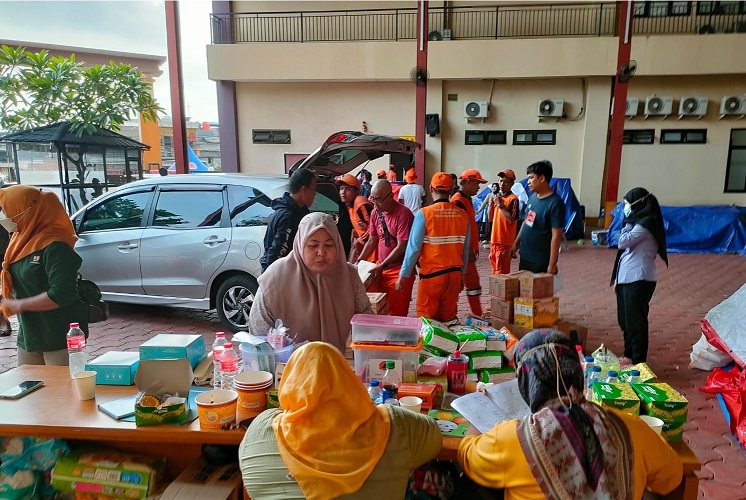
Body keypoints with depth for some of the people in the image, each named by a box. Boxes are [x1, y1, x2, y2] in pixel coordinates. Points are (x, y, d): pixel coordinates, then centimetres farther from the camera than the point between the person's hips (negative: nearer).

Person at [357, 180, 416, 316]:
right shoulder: (375, 213, 5)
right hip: (380, 267, 6)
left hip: (400, 270, -6)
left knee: (396, 313, -1)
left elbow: (401, 247, -19)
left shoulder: (403, 214, -16)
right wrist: (358, 262, 7)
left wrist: (382, 266, -20)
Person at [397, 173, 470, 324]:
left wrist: (403, 275, -4)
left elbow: (414, 247, -11)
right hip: (454, 274, 4)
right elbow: (465, 249, 6)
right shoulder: (462, 215, 0)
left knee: (426, 319, 5)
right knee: (449, 318, 14)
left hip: (432, 275, -4)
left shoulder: (424, 214, -11)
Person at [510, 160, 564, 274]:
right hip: (525, 256, 7)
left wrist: (552, 264, -20)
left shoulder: (555, 203, -19)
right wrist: (516, 243, 16)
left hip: (541, 261, -7)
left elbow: (556, 236, -20)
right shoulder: (533, 196, 4)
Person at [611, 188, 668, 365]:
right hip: (628, 278, 10)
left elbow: (623, 242, -17)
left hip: (639, 280, -10)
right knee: (625, 320, 16)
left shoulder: (645, 224, -13)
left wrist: (628, 224, -3)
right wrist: (618, 278, 18)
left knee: (635, 321, -3)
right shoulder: (638, 222, 18)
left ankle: (639, 362, 6)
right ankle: (629, 355, 29)